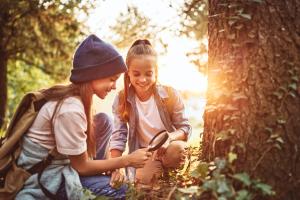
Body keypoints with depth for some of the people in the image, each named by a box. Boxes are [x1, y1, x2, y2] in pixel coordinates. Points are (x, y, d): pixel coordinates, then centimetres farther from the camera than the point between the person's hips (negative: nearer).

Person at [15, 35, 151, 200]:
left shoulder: (76, 96, -1)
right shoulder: (70, 109, -28)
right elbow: (81, 167, -18)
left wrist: (113, 166, -11)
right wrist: (127, 160, -13)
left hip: (56, 162, 9)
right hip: (41, 178, -9)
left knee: (104, 121, 4)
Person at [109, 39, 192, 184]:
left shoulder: (170, 95, -12)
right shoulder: (122, 99, -9)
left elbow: (185, 128, -6)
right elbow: (118, 137, -11)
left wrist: (170, 137, -30)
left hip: (169, 147, 0)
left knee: (176, 149, -35)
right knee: (142, 180, -29)